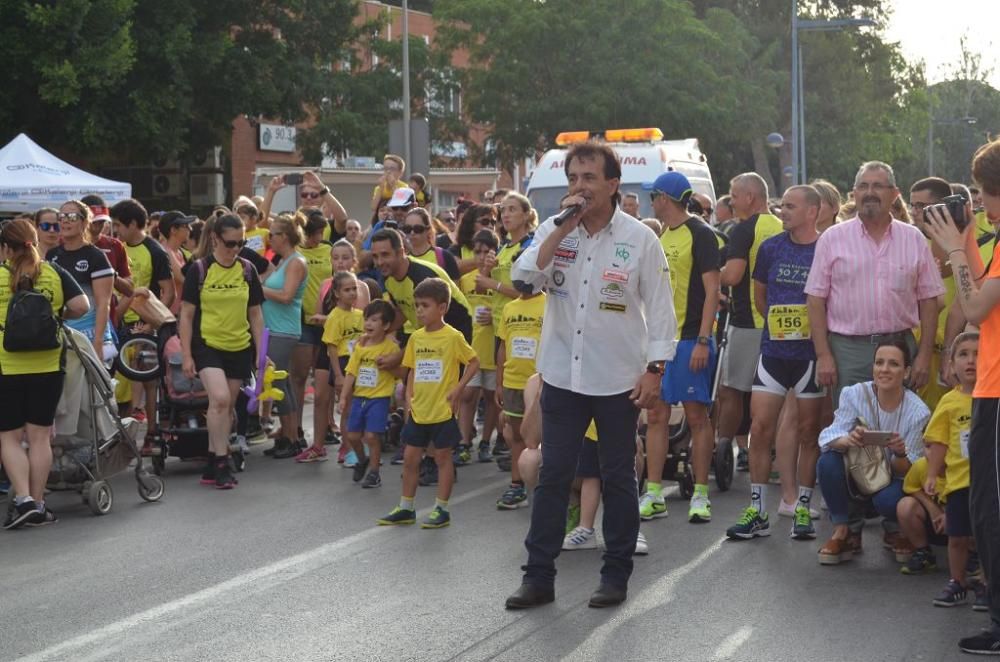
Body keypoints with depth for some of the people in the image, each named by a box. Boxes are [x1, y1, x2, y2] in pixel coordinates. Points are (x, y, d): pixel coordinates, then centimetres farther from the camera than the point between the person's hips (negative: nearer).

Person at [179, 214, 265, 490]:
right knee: (220, 398, -21)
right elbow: (186, 314, -2)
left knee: (227, 407, 8)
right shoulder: (199, 270, -5)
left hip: (239, 348, 4)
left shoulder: (247, 270, 5)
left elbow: (255, 314, 11)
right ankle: (222, 463, -12)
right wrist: (186, 355, -7)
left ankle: (213, 466, 19)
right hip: (207, 345, -4)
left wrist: (261, 351, 6)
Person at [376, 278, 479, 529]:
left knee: (442, 456, 4)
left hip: (442, 410, -6)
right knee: (410, 457, 9)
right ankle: (406, 508, 19)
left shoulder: (453, 336, -10)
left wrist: (458, 388, -12)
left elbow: (473, 362, -5)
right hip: (419, 409, 6)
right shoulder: (416, 337, 6)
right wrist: (409, 396, 5)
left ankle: (441, 510, 11)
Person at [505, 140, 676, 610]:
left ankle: (616, 575, 18)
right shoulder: (553, 232, 3)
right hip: (562, 375, 3)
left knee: (618, 478, 8)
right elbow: (524, 277, -13)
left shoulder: (640, 239, -6)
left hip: (618, 378, -3)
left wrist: (654, 370, -9)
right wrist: (565, 228, -15)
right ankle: (539, 575, 12)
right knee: (553, 476, 6)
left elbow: (660, 310, -4)